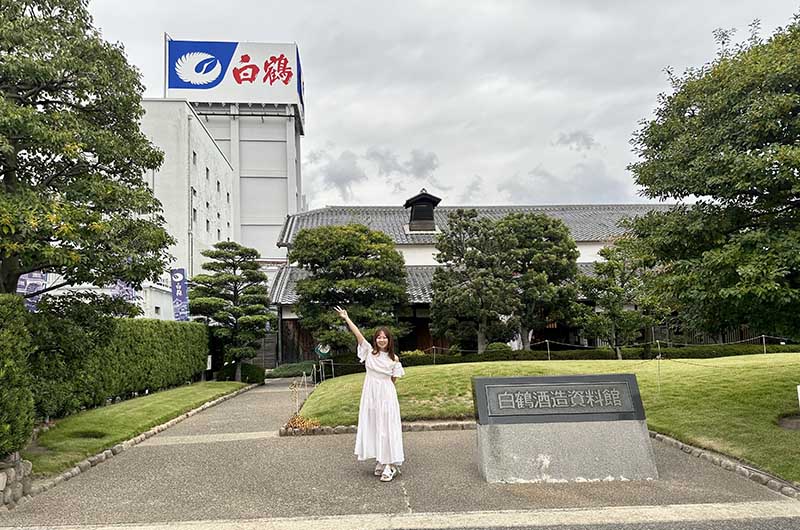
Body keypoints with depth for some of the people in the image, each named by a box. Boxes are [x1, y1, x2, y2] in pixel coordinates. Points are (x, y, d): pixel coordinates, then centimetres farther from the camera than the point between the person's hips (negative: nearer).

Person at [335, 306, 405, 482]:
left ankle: (390, 465, 1)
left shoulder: (394, 358, 1)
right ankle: (379, 462, 18)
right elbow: (358, 334, -7)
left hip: (386, 396, -1)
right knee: (372, 426, 6)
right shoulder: (369, 351, 0)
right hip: (370, 395, 2)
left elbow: (394, 379, 8)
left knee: (387, 427, -2)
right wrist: (346, 318, -13)